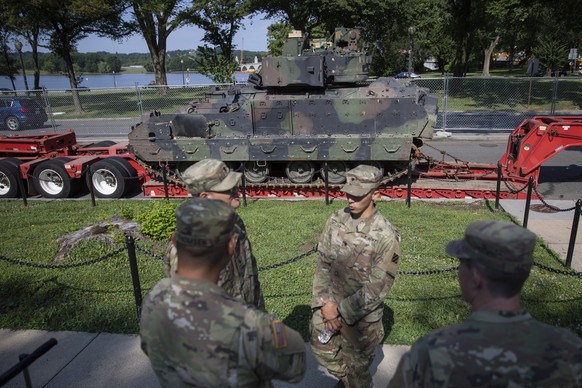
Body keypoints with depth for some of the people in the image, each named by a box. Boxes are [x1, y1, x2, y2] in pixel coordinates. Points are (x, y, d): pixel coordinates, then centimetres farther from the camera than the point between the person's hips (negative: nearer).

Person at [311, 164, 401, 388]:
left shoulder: (386, 236, -22)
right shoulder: (336, 220, -7)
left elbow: (377, 289, -20)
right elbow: (322, 263, -2)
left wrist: (341, 310, -19)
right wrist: (325, 302, -10)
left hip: (361, 316, -5)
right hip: (329, 305, 5)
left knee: (357, 370, 15)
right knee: (322, 349, 24)